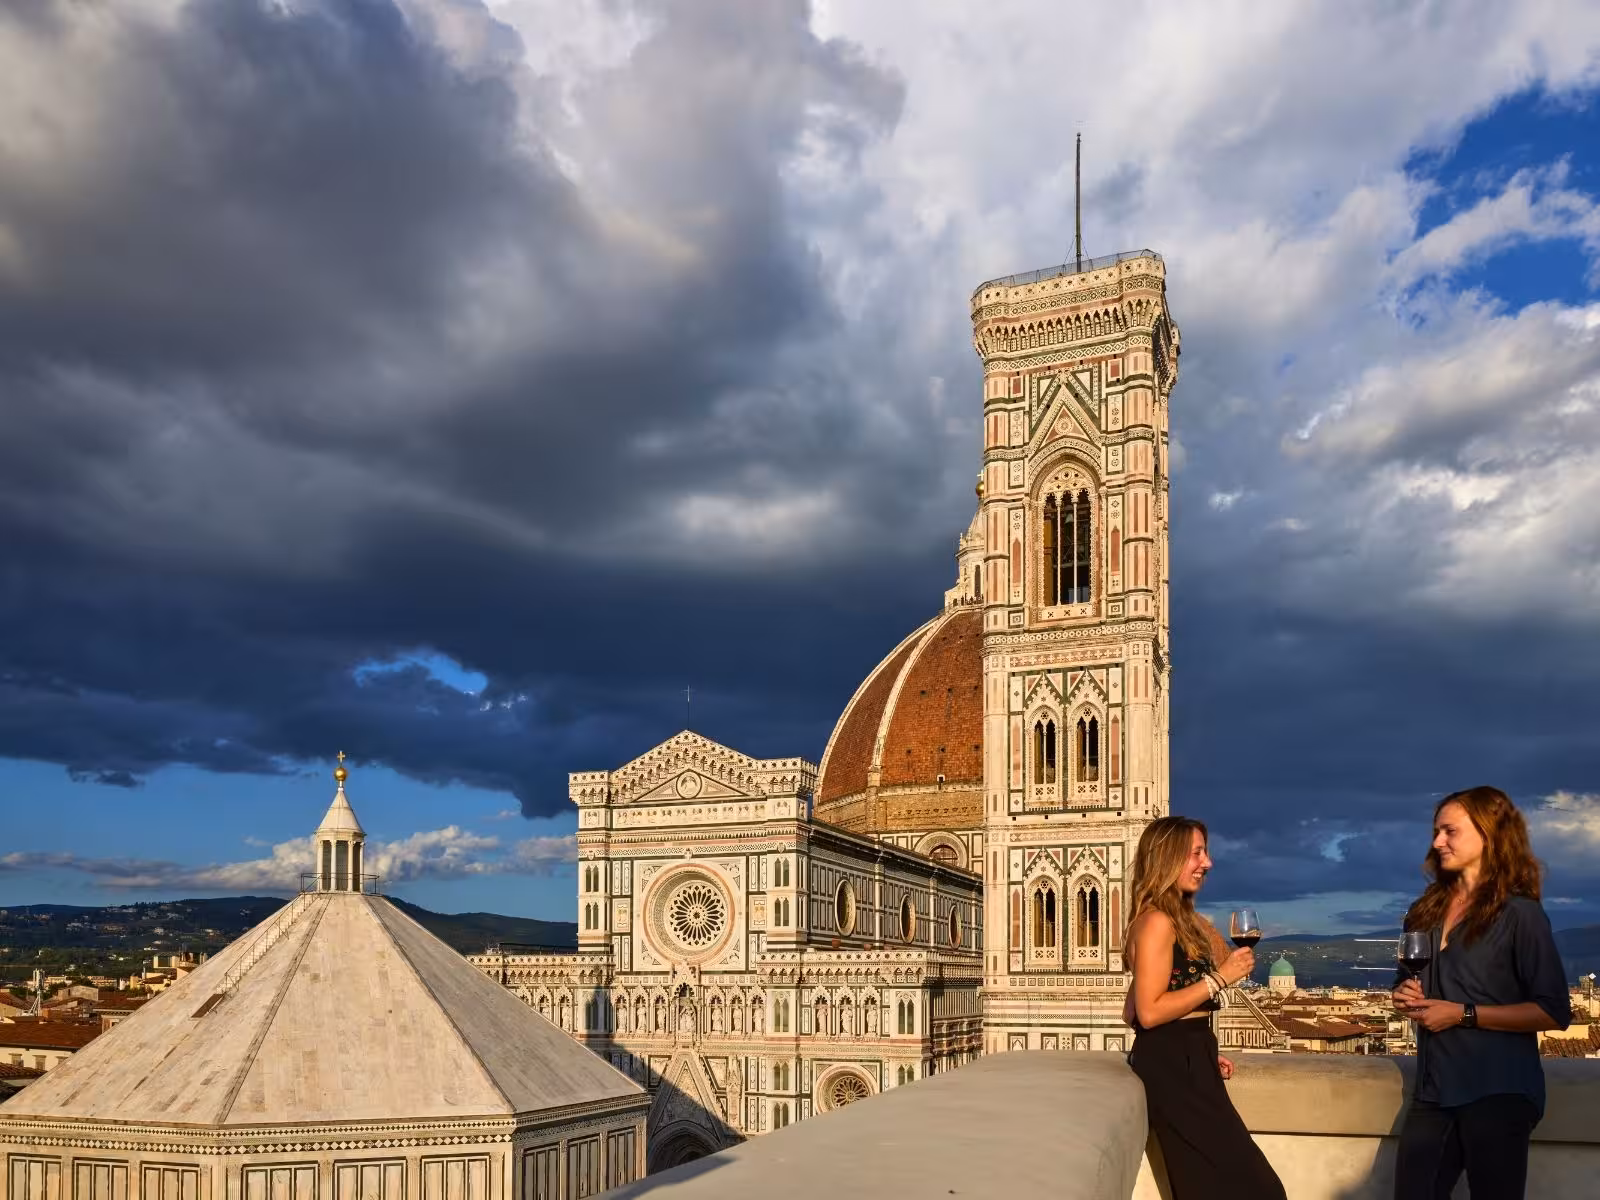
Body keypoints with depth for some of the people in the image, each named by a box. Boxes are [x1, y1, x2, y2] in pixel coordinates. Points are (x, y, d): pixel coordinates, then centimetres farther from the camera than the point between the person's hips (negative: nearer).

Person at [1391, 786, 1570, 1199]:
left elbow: (1554, 1012, -13)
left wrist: (1463, 1014, -16)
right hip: (1434, 1088, 6)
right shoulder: (1427, 911, 13)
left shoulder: (1518, 913, -7)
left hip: (1498, 1092, -6)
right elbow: (1407, 983, 28)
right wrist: (1405, 996, 5)